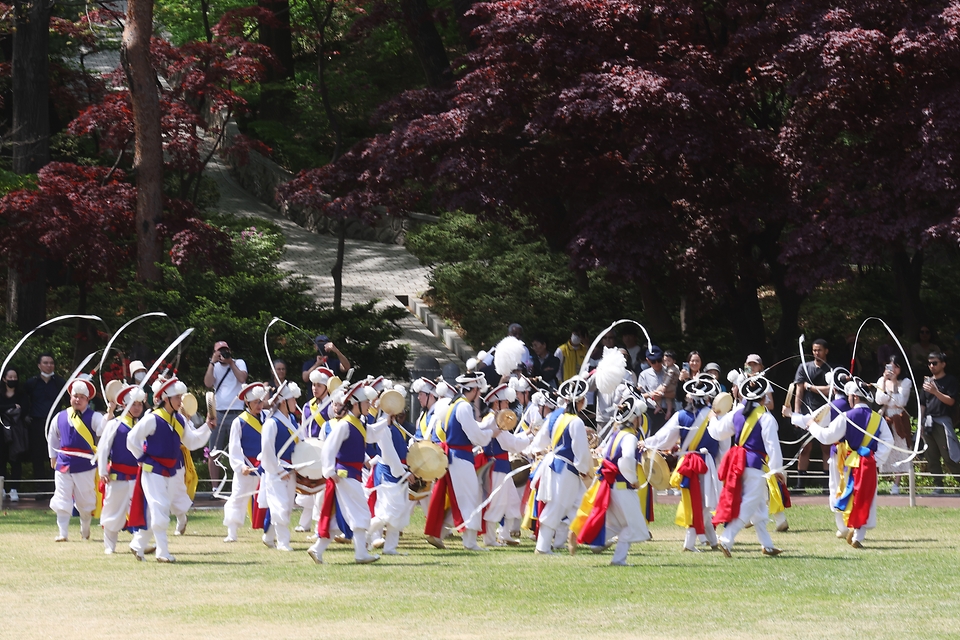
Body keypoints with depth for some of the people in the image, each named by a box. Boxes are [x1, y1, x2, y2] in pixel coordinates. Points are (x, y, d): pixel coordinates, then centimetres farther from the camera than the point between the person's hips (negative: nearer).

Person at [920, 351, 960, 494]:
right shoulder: (928, 381, 16)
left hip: (942, 422, -6)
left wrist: (935, 392, -20)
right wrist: (921, 422, 14)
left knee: (948, 456, -13)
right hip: (928, 422, 6)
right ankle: (938, 485, 8)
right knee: (932, 457, 5)